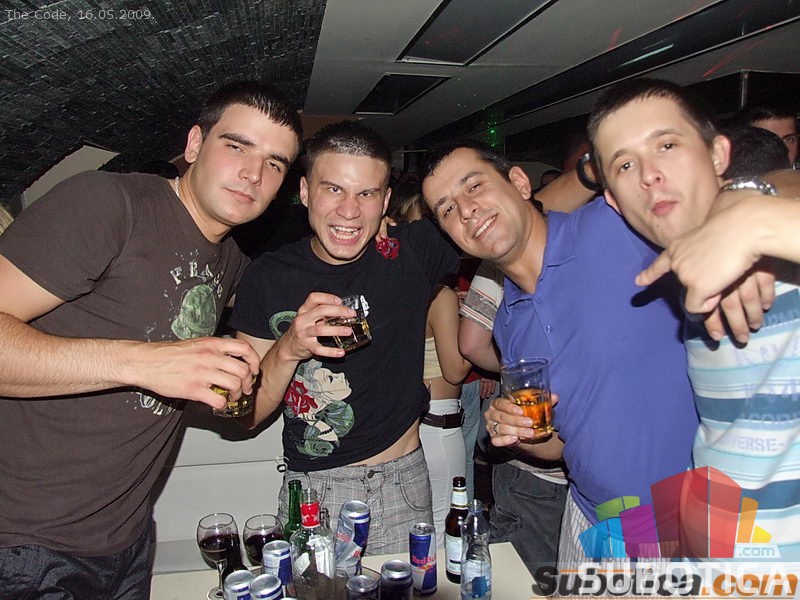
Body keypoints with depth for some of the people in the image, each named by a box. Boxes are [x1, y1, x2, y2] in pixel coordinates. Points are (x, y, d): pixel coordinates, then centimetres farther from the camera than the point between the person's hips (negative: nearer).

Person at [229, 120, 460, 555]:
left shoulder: (412, 251, -7)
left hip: (404, 486, 1)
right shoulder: (269, 278, -7)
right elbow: (245, 414, -6)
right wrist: (288, 349, -23)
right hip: (313, 491, 0)